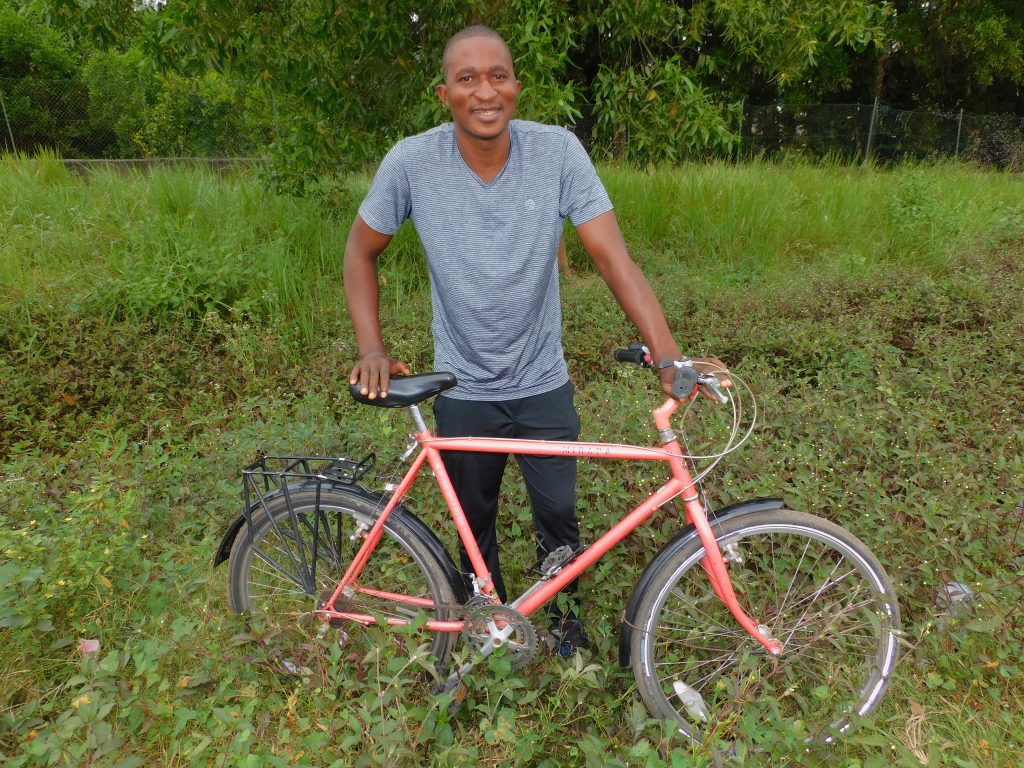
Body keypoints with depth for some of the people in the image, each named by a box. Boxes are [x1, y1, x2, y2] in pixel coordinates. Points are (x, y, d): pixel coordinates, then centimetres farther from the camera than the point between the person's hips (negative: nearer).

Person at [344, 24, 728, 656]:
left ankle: (563, 612, 43)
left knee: (559, 517, 12)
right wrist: (372, 350, -10)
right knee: (476, 523, 17)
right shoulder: (412, 162, -14)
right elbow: (361, 252, 0)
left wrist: (670, 358, -25)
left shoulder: (558, 150, -14)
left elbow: (612, 256, -16)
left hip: (544, 386, 0)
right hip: (463, 391, 0)